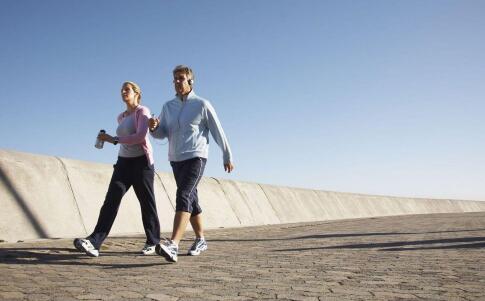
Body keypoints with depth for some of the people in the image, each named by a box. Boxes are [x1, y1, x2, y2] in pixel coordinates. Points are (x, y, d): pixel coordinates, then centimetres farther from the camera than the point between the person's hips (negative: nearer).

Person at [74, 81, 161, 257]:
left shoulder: (142, 111, -3)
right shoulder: (121, 117, 20)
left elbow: (140, 136, -18)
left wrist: (114, 140, -20)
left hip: (141, 161, -6)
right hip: (123, 162, 6)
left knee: (146, 202, 1)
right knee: (111, 200, -8)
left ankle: (152, 242, 13)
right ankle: (93, 242, -18)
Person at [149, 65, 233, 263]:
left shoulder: (201, 105, -2)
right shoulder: (168, 106, 11)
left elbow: (218, 132, 1)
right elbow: (162, 134, 7)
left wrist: (227, 157, 4)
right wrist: (154, 127, -16)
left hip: (196, 157, -6)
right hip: (175, 160, 6)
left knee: (184, 196, -24)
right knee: (191, 200, 15)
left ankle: (173, 245, -35)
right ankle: (200, 240, 30)